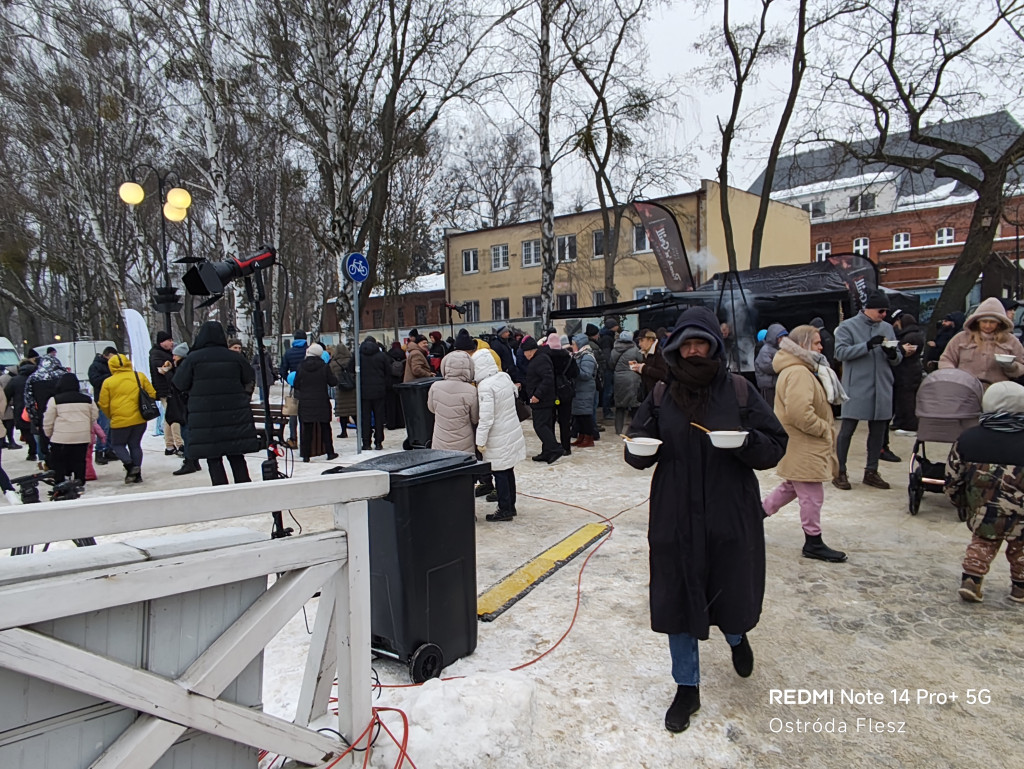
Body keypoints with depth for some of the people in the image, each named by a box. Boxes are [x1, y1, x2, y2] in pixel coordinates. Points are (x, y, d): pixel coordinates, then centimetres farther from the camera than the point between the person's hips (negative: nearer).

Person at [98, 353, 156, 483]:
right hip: (140, 419, 3)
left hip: (120, 421, -3)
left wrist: (111, 416, 19)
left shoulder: (108, 382, -3)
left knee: (117, 444, 15)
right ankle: (137, 474, 11)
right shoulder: (140, 377, 1)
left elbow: (103, 404, 1)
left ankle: (130, 465, -8)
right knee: (135, 445, 15)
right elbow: (152, 394, 5)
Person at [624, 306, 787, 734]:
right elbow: (637, 454, 5)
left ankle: (736, 637, 51)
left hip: (731, 518, -1)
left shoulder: (739, 392, -3)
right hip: (675, 519, 1)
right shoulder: (661, 396, 1)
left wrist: (747, 440, -22)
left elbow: (775, 447, -2)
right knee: (677, 599, 7)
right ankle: (687, 688, 28)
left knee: (734, 589, 11)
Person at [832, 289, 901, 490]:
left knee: (878, 430, 10)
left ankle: (871, 471, 22)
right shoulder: (848, 326, -3)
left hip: (882, 390, 5)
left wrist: (893, 354, -9)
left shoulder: (887, 328, 11)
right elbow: (840, 352, -14)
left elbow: (897, 360, 15)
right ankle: (840, 472, 9)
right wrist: (868, 345, -22)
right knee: (847, 430, -1)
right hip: (856, 389, -5)